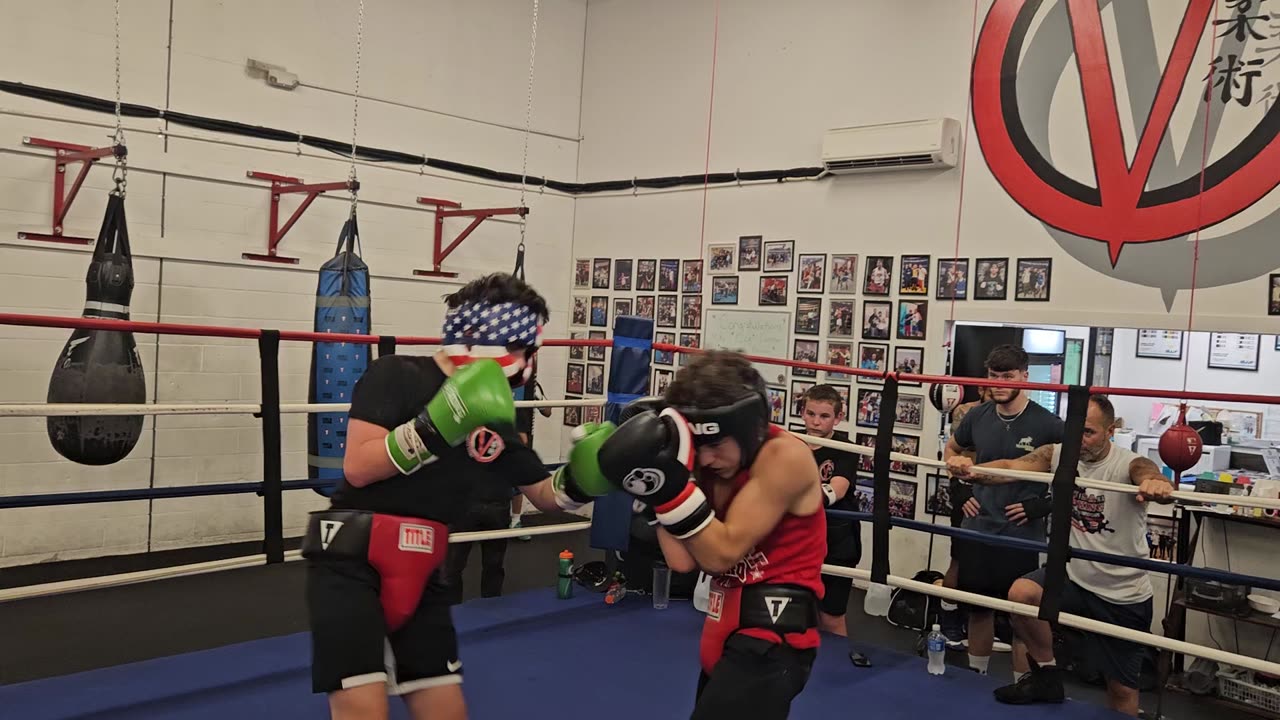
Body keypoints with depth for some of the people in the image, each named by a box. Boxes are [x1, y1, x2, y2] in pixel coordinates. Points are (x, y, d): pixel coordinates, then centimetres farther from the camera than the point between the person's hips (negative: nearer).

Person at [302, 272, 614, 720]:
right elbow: (357, 467, -19)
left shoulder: (494, 418, 7)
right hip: (351, 564, -6)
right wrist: (436, 426, -27)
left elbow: (543, 494, 14)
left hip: (419, 573, 6)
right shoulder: (397, 376, -8)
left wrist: (578, 480, -7)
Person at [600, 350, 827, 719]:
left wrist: (671, 484, -26)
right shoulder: (715, 461, 4)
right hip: (729, 632, 9)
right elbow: (683, 560, -6)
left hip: (771, 637, -9)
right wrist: (659, 482, -11)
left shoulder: (784, 456, -18)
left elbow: (723, 553, -21)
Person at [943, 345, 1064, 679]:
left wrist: (1047, 504, -11)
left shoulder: (1047, 424, -12)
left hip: (1021, 536, -4)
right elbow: (951, 450, 21)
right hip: (976, 529, 4)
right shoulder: (977, 416, 2)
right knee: (978, 609, 16)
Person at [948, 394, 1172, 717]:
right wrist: (973, 470, -44)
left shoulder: (1130, 465, -19)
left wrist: (1159, 486, -67)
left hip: (1123, 593, -3)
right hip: (1073, 575, 3)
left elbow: (1151, 477, -42)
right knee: (1021, 593, -27)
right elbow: (1010, 467, -22)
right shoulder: (1058, 454, -8)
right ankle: (1047, 676, -3)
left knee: (1121, 687, 8)